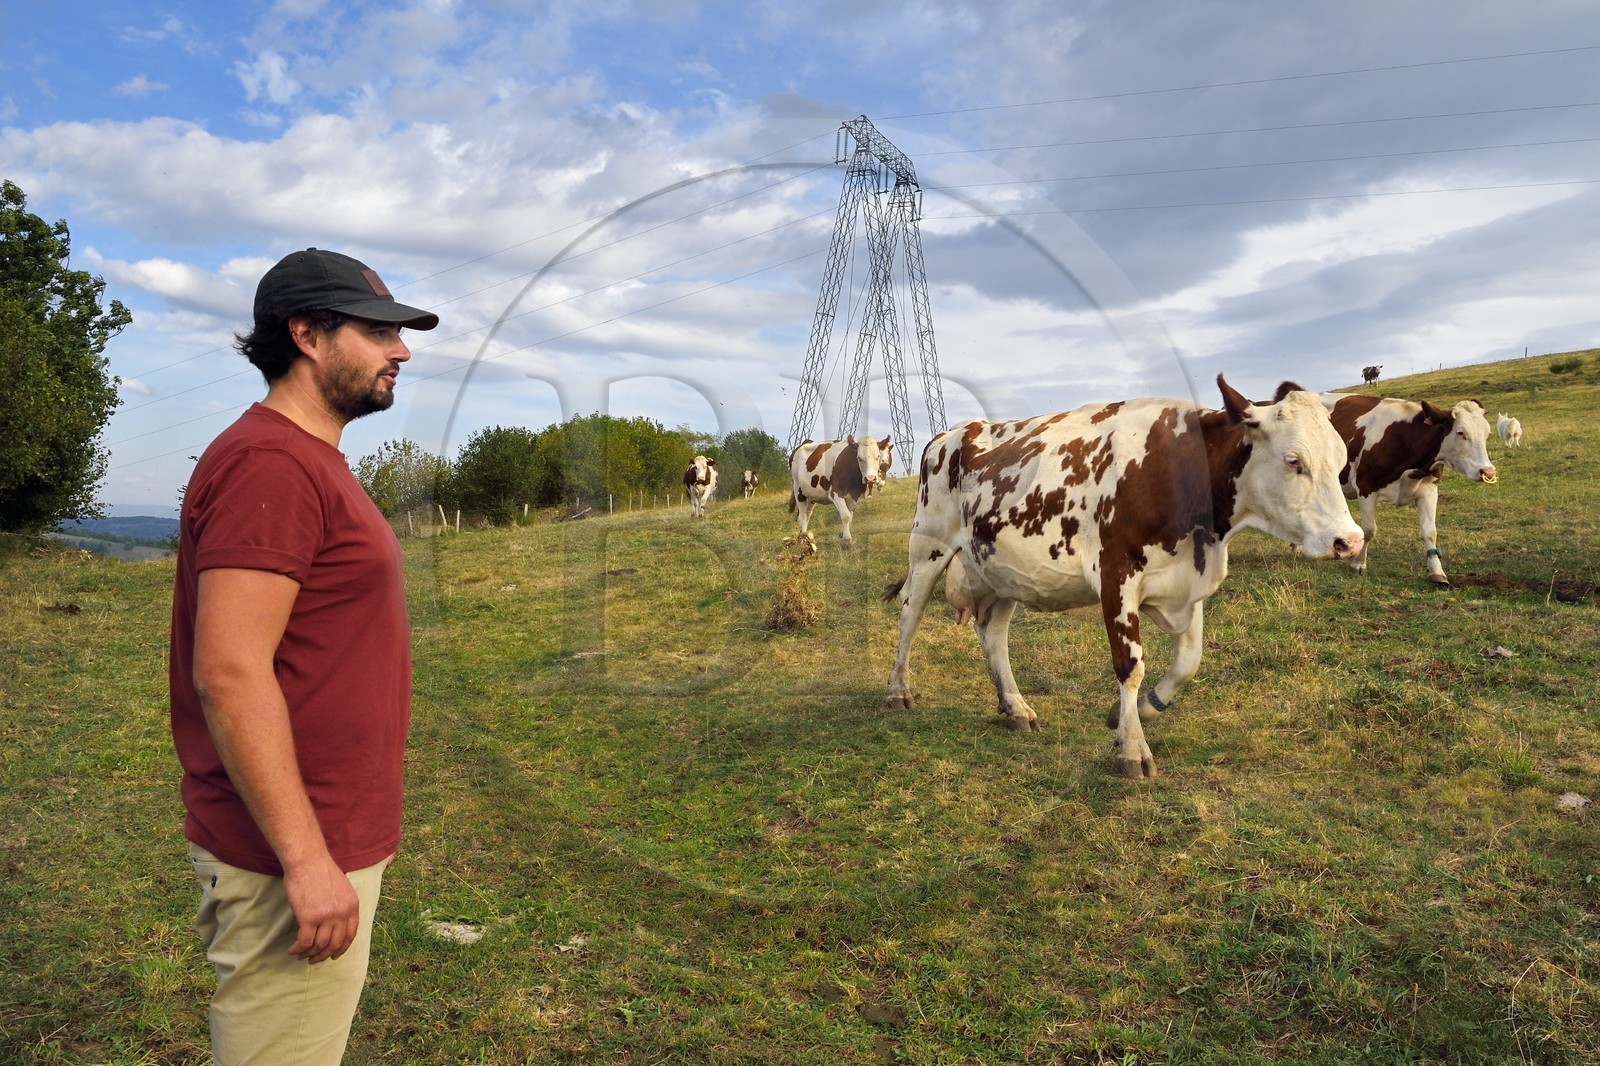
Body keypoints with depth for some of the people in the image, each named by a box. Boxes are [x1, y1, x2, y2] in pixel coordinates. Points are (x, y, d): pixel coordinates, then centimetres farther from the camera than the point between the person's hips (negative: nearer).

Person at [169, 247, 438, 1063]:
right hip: (293, 860, -10)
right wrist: (305, 859, -23)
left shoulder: (309, 461, 13)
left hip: (327, 841, 10)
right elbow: (230, 674, -24)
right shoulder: (269, 462, -18)